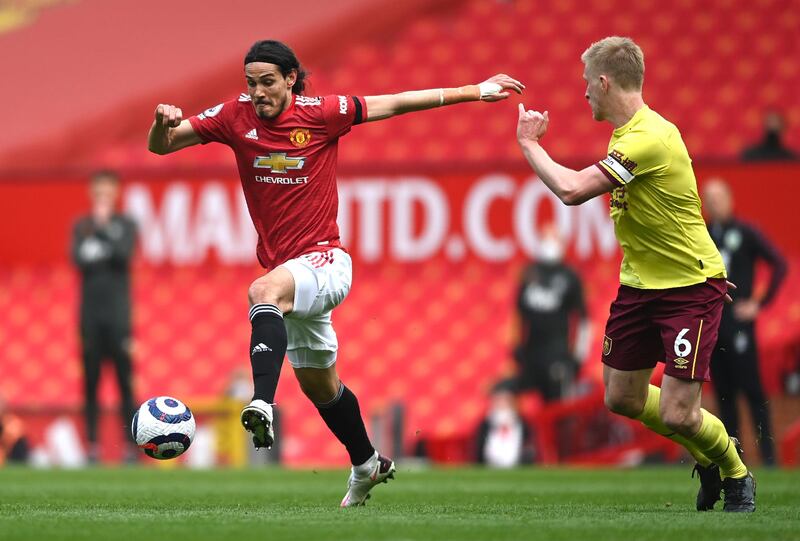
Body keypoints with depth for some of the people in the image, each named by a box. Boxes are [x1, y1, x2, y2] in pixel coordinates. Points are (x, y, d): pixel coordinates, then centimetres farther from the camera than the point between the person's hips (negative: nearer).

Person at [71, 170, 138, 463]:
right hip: (91, 311, 2)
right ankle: (93, 444, 2)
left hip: (118, 313, -2)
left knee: (125, 377, -6)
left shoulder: (125, 225, 6)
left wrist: (104, 227, -11)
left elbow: (125, 254, -11)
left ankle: (131, 444, -7)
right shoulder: (82, 227, 10)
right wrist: (108, 257, -11)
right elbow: (79, 259, -3)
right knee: (91, 379, 0)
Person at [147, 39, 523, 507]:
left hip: (325, 261, -6)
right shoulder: (236, 117, -2)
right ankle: (367, 464, 43)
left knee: (264, 291, -38)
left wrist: (474, 92, 3)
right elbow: (162, 146, 0)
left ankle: (263, 405, -56)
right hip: (288, 273, 6)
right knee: (317, 381, 20)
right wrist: (164, 121, -24)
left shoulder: (321, 113, -10)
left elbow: (394, 104, 1)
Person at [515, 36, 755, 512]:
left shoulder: (650, 138, -26)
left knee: (676, 415, -10)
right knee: (623, 397, 11)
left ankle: (736, 474, 19)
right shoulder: (628, 133, 6)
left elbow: (572, 190, -32)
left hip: (690, 287, -9)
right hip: (641, 284, 9)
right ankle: (708, 454, 33)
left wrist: (529, 143, -18)